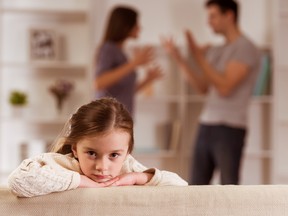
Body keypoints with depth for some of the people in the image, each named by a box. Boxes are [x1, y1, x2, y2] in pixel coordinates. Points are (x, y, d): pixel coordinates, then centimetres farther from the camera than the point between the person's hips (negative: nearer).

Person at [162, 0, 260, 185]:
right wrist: (179, 58, 9)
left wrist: (199, 57, -13)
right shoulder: (217, 51, 15)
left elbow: (225, 88, -17)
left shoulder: (245, 48, -9)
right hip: (206, 126, 8)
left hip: (230, 128, -8)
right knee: (197, 186, 8)